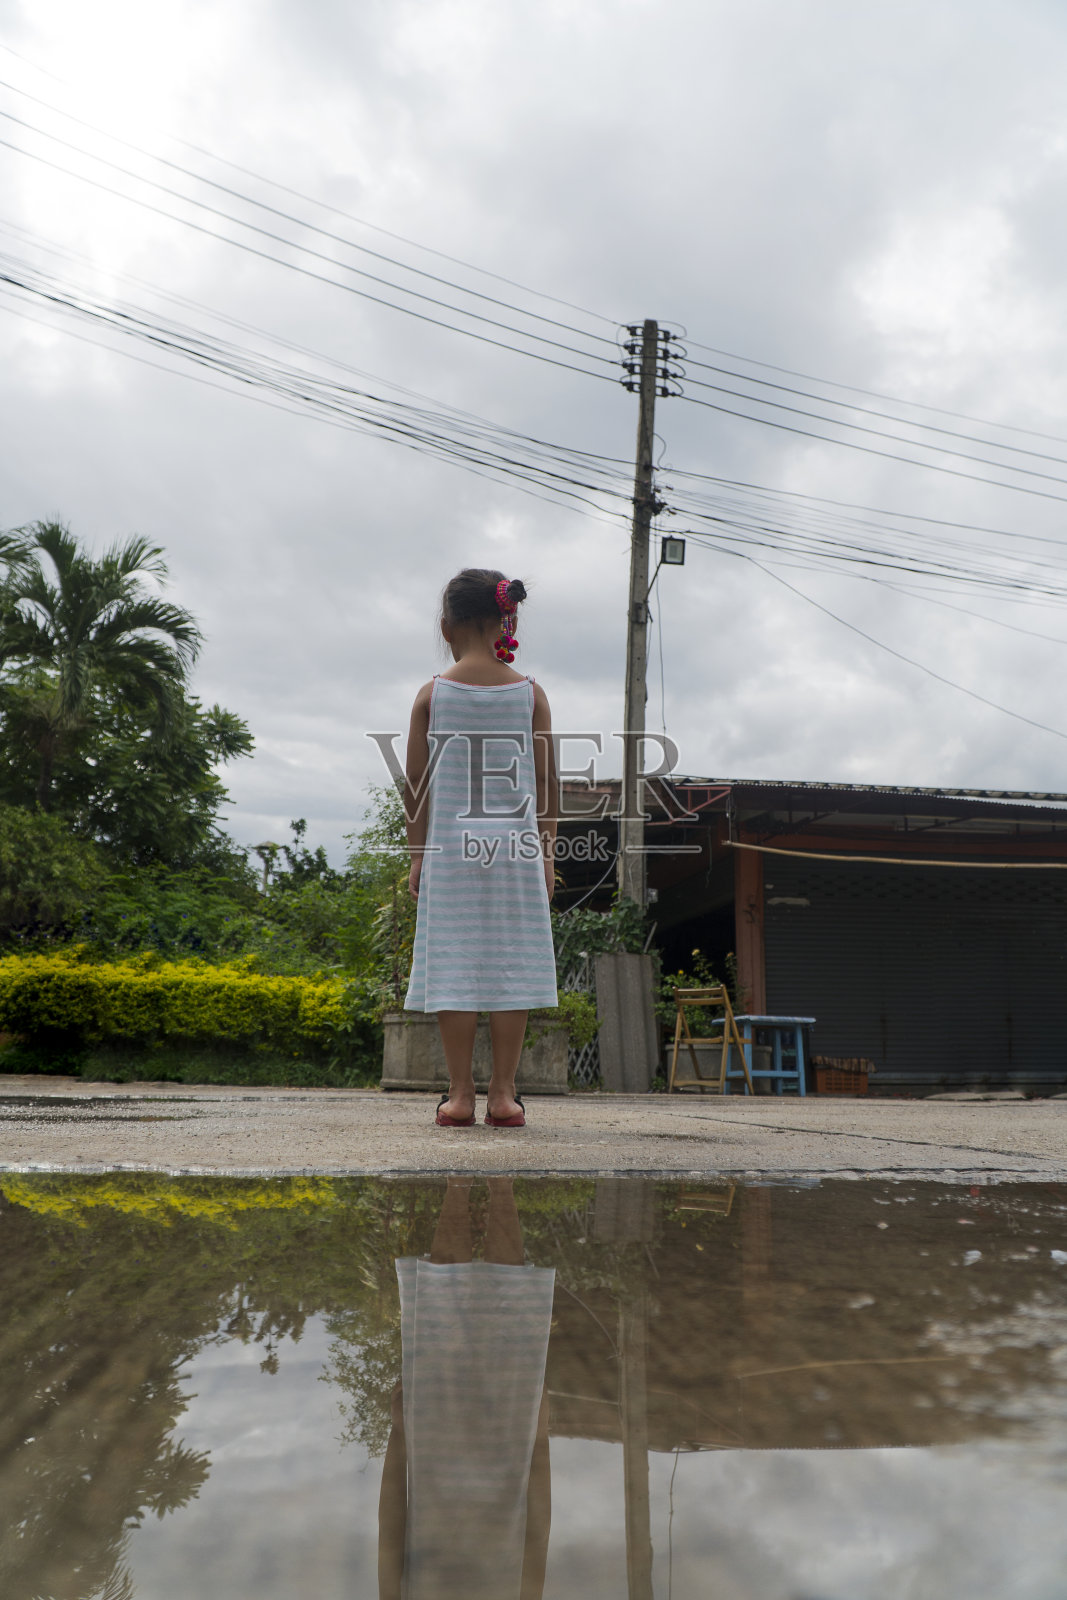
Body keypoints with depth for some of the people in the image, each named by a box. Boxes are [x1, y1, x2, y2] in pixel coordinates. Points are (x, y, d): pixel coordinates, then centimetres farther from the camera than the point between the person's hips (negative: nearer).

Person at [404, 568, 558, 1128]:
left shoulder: (432, 694, 1)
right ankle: (503, 1094, 5)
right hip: (516, 847, 1)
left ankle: (459, 1095, 4)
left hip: (450, 845, 0)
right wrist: (546, 851, 11)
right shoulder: (530, 693, 3)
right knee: (511, 965, 3)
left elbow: (416, 781, 1)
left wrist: (418, 852, 8)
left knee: (453, 965, 2)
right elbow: (545, 780, 3)